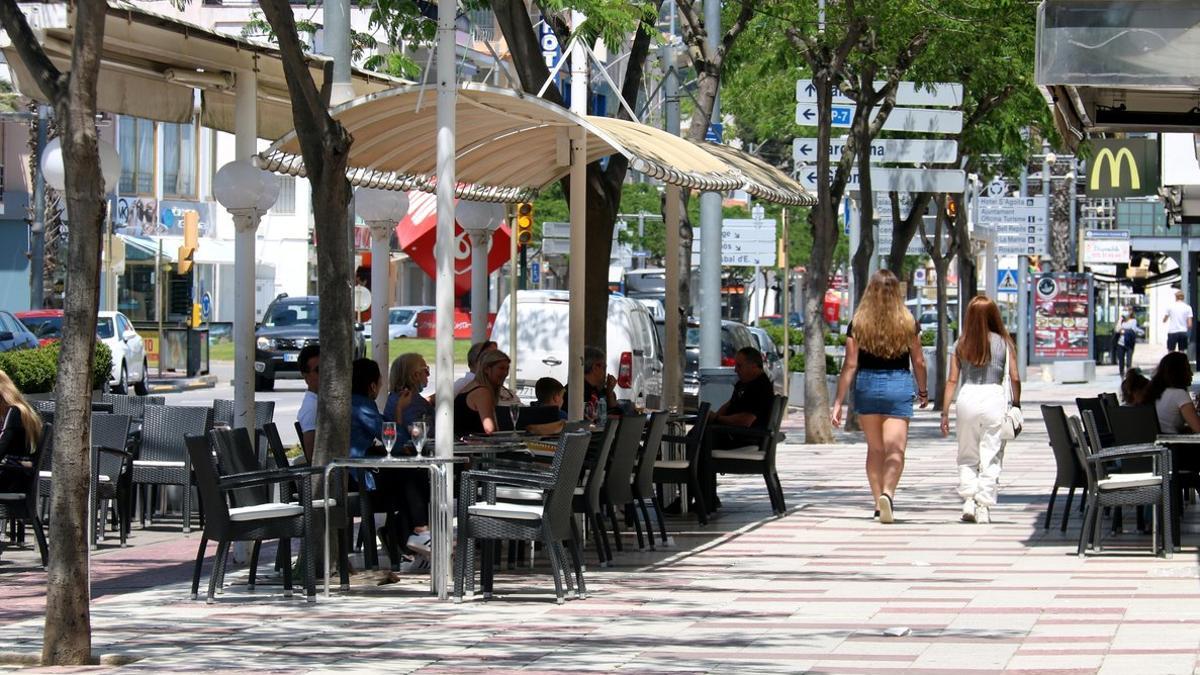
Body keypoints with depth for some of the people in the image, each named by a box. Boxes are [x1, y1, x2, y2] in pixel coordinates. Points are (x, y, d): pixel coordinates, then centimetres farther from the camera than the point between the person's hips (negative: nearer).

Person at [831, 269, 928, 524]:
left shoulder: (858, 323, -3)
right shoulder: (907, 323, -2)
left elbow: (850, 365, -5)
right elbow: (919, 362, 6)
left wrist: (838, 402, -2)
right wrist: (923, 392, 23)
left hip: (867, 385, 1)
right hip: (899, 386, -1)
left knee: (875, 448, 17)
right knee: (895, 448, -7)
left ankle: (878, 500, 21)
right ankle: (887, 493, -30)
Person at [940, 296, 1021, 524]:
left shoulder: (962, 344, 5)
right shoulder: (1003, 342, 1)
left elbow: (952, 380, 3)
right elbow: (1015, 378, -2)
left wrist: (945, 412, 7)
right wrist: (1016, 405, 9)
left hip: (967, 397, 2)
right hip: (994, 397, -2)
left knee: (967, 456, 15)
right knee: (991, 458, 4)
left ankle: (968, 500, 1)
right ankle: (984, 507, 1)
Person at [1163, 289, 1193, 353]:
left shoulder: (1170, 307, -1)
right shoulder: (1188, 307, 1)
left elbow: (1164, 320, 9)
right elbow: (1190, 324, -3)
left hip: (1172, 332, -1)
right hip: (1183, 332, 1)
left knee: (1171, 352, 3)